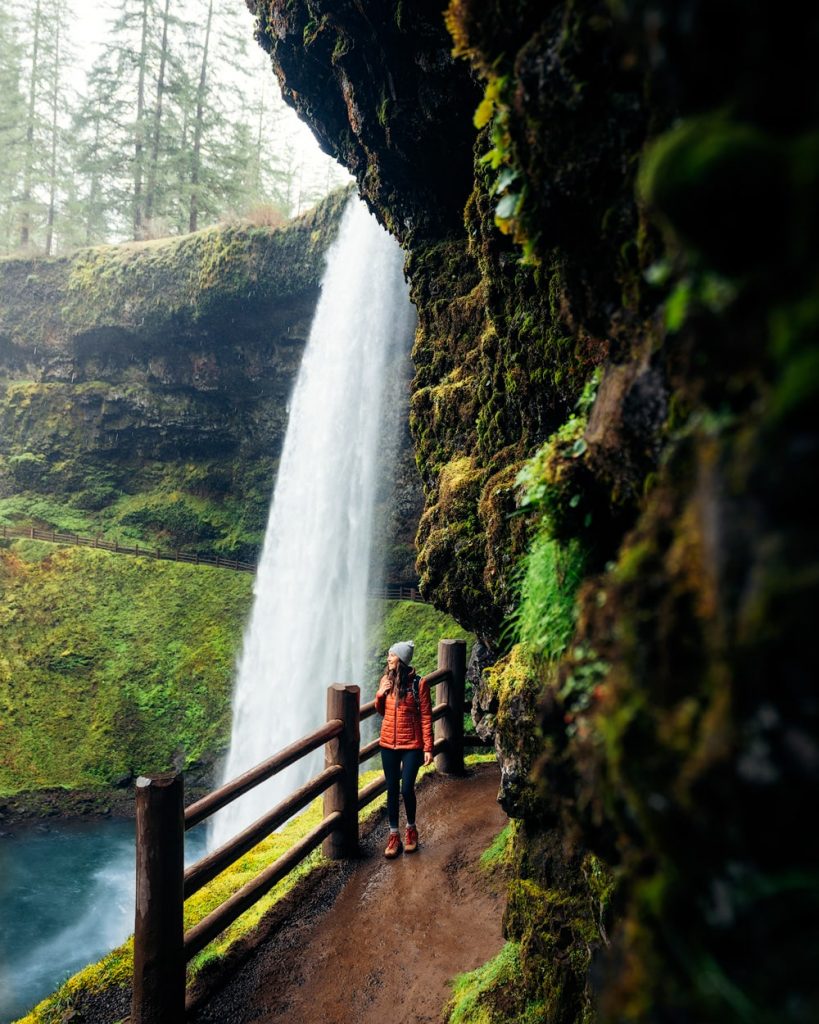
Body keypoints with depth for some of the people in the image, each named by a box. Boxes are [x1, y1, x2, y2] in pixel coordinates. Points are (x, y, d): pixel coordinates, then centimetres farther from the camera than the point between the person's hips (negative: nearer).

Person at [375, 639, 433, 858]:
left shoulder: (419, 683, -11)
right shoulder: (386, 680, 2)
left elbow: (426, 717, -9)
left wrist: (428, 748, -12)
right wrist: (380, 694, -8)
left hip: (411, 744, -4)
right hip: (388, 743, 4)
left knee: (407, 789, -3)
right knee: (392, 790, 8)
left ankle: (411, 829, 24)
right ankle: (394, 836, 20)